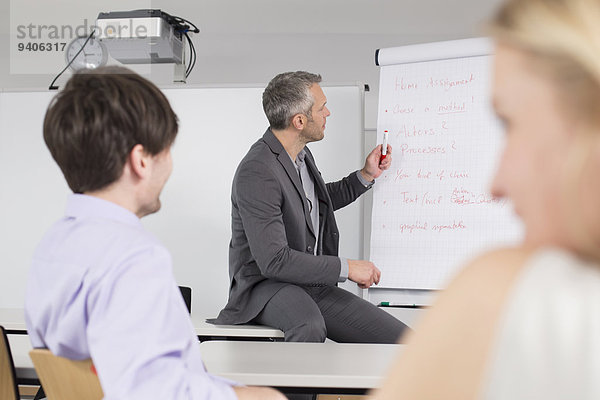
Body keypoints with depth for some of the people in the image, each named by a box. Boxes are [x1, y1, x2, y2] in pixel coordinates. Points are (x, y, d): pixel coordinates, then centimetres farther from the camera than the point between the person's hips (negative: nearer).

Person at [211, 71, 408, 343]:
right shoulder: (257, 173, -21)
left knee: (402, 341, -6)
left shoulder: (301, 154, 8)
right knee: (310, 328, -42)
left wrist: (366, 175, 20)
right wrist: (347, 268, -19)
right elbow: (273, 261, -25)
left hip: (315, 285, 8)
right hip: (264, 287, -8)